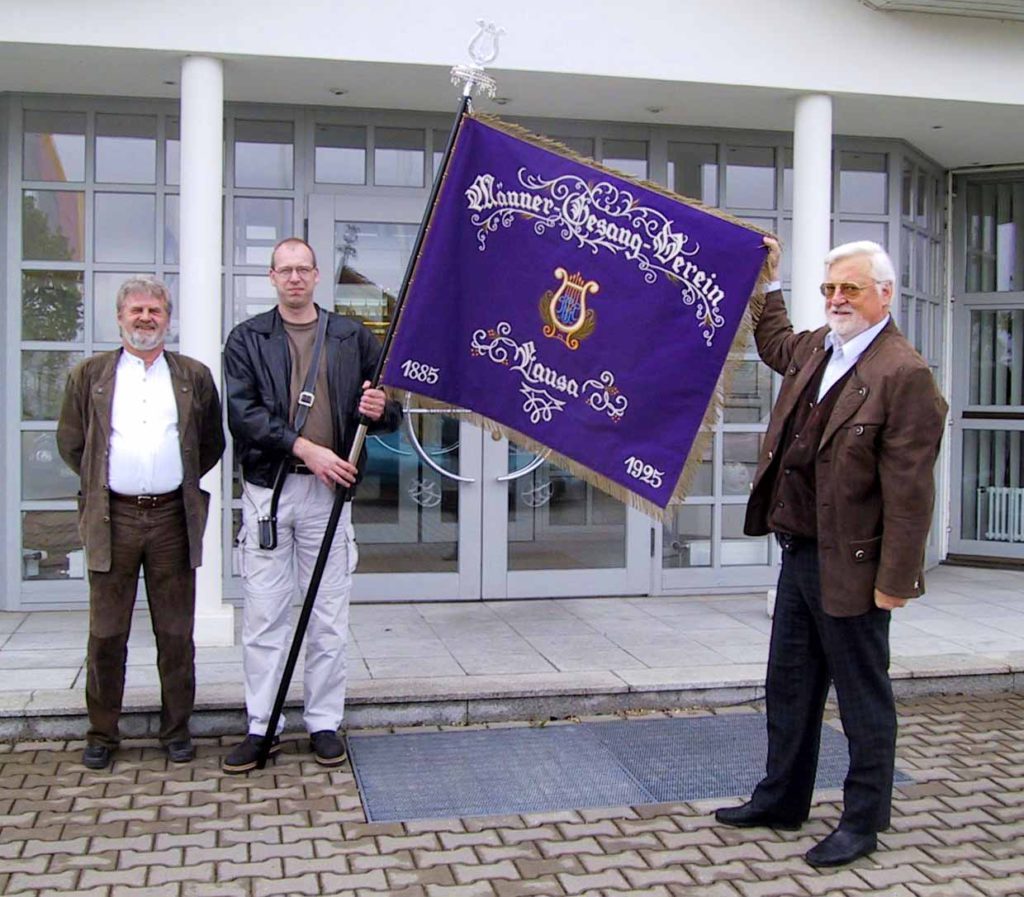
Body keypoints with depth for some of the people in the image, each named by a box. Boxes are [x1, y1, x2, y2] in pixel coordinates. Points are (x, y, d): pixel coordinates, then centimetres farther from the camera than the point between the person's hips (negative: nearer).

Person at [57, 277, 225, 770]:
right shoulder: (89, 375, 8)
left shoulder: (194, 376, 8)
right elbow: (70, 443, 12)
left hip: (173, 517, 0)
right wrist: (101, 483, 8)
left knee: (176, 633, 6)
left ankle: (176, 730, 18)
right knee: (106, 633, 5)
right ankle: (102, 733, 18)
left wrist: (183, 482, 8)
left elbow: (213, 444, 13)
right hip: (113, 518, 0)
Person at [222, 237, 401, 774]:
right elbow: (242, 413, -5)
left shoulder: (352, 338, 11)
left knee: (329, 618, 6)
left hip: (329, 490, 1)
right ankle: (262, 727, 15)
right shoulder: (247, 340, 7)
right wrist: (304, 447, -14)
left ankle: (324, 724, 18)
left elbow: (390, 412, 13)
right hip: (267, 488, -1)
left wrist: (380, 410, -12)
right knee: (263, 616, 4)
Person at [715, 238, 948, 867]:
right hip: (799, 554, 9)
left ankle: (863, 822, 23)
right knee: (789, 687, 19)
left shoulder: (904, 374, -17)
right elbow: (776, 345, 35)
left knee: (863, 698, 8)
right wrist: (768, 283, 28)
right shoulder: (817, 349, 8)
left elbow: (909, 491, -20)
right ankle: (782, 800, 35)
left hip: (849, 564, -9)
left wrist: (895, 579, -20)